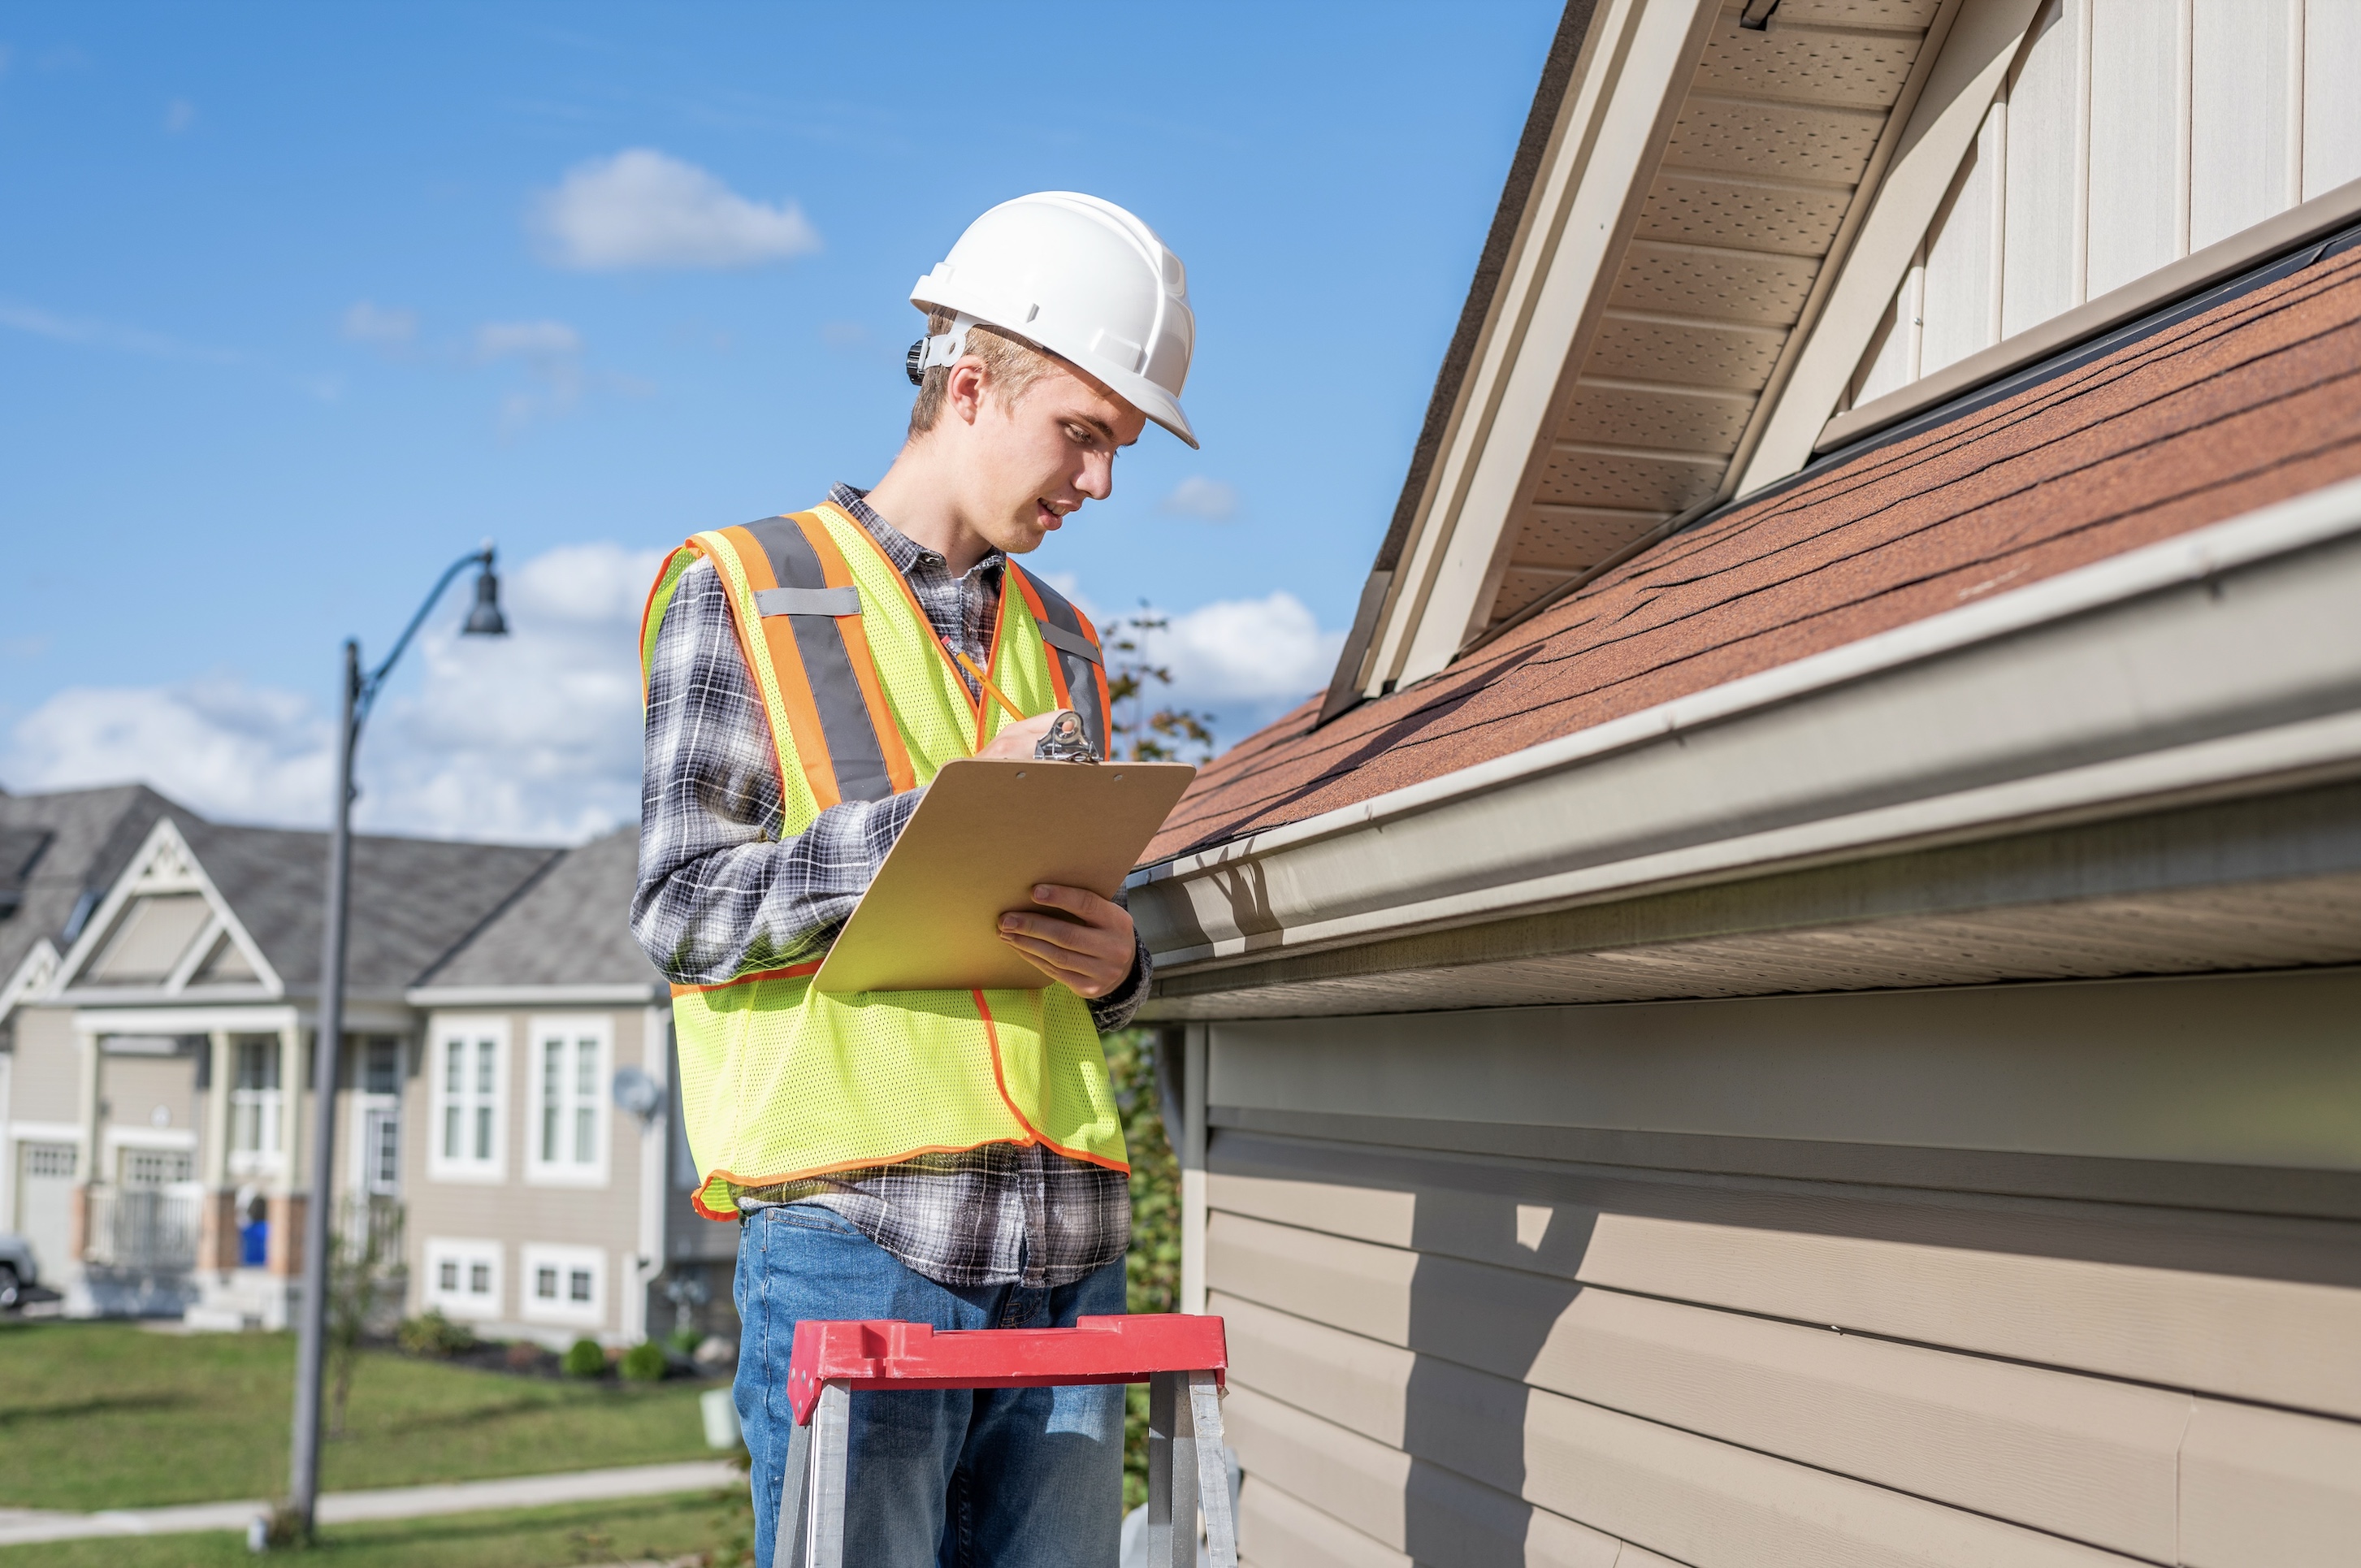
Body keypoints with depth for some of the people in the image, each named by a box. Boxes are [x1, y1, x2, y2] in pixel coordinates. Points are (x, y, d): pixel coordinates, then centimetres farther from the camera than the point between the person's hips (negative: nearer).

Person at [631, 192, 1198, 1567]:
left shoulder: (1063, 642, 22)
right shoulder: (743, 592, 5)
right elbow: (683, 908, -4)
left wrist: (1117, 967, 1)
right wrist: (941, 815, -13)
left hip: (1066, 1239, 5)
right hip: (854, 1228, -5)